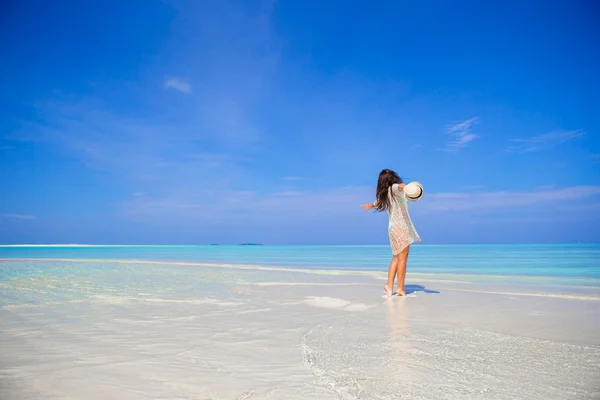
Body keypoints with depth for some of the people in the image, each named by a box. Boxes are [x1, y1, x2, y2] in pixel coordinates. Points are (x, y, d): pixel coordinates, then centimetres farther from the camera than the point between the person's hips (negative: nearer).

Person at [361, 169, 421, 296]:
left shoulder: (384, 194, 16)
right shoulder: (394, 188, -6)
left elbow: (378, 202, 38)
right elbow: (400, 186, -32)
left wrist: (370, 205, 62)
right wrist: (406, 187, -56)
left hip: (393, 227, 8)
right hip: (400, 227, -8)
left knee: (396, 258, 12)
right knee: (402, 259, -4)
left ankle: (389, 286, 9)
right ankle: (400, 288, -1)